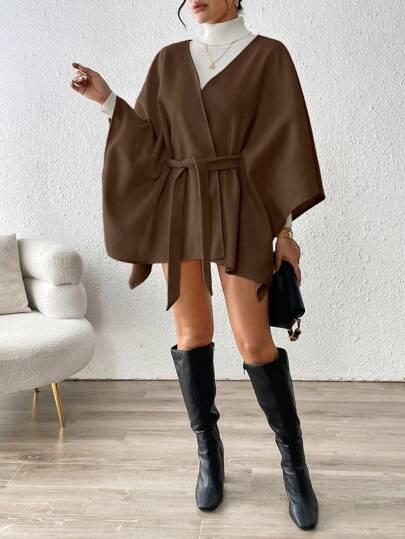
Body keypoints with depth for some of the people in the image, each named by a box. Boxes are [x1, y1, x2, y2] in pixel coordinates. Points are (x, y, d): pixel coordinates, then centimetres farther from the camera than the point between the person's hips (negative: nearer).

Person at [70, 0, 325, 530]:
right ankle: (209, 451, 19)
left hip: (239, 210, -3)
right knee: (192, 334, 2)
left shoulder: (268, 55, 2)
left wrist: (286, 227, -7)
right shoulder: (170, 60, 12)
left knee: (254, 342, -9)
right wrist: (108, 100, -2)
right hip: (178, 210, 3)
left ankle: (293, 459, 10)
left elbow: (286, 143, -2)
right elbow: (152, 142, 9)